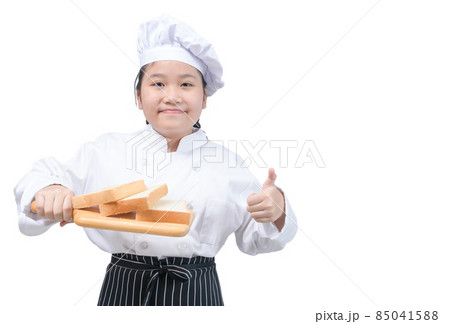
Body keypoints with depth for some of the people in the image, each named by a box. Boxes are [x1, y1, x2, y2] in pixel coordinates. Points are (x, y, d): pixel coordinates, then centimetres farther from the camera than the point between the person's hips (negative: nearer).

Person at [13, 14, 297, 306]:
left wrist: (277, 210, -17)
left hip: (196, 292, 0)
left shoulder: (228, 163, -1)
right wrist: (48, 191, -19)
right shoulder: (107, 150, -1)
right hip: (122, 290, 1)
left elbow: (253, 238, 4)